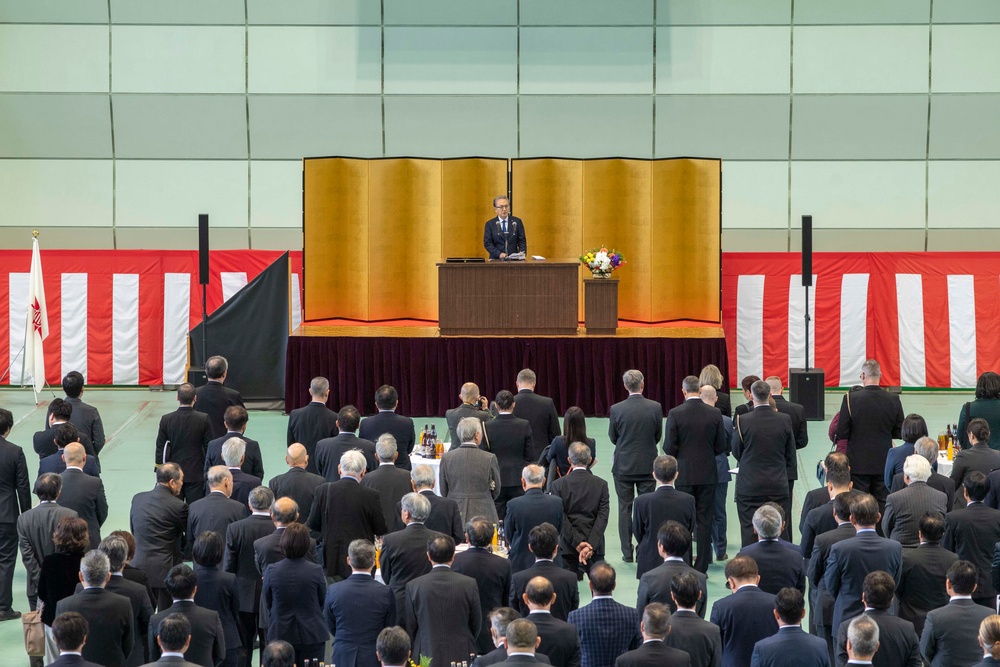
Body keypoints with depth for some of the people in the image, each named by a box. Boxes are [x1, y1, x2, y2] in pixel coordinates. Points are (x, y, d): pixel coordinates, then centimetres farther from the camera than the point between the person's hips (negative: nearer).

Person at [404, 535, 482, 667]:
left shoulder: (414, 586, -7)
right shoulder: (469, 584, -7)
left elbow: (409, 627, 2)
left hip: (426, 656, 0)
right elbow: (476, 625, 3)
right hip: (461, 656, 0)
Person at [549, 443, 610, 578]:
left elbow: (560, 518, -9)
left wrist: (577, 542, -10)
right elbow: (603, 517, -7)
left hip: (567, 547, -1)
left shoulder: (558, 485, -3)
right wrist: (590, 545, -12)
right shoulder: (601, 484, 0)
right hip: (595, 547, 1)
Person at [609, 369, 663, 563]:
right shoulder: (655, 407, -9)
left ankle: (627, 553, 8)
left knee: (625, 509, 7)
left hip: (623, 465, -1)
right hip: (647, 465, 1)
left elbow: (613, 437, 0)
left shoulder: (616, 409, -12)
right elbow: (658, 436, 1)